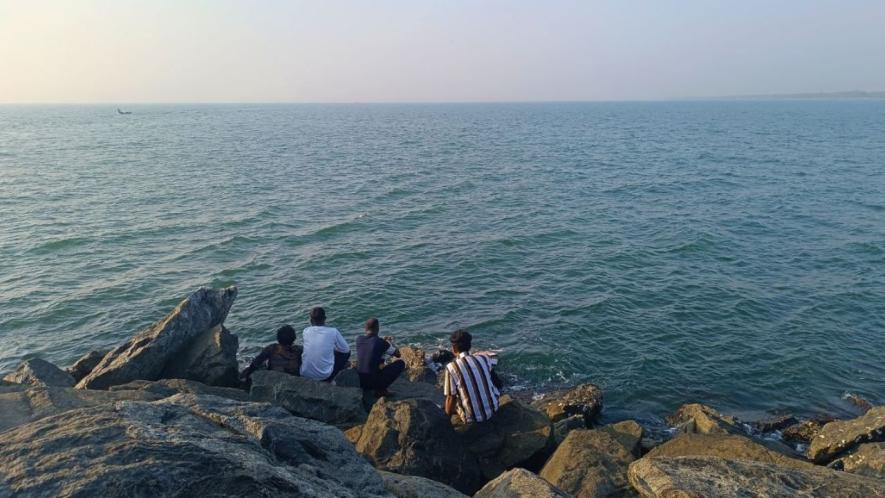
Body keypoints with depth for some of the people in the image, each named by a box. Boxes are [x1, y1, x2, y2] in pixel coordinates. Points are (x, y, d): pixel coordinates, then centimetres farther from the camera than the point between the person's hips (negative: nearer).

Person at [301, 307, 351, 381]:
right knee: (347, 352, 18)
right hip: (324, 375, -4)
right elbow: (346, 349, 2)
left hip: (305, 374, 4)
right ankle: (327, 381, 20)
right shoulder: (333, 331, -12)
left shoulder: (305, 331, -3)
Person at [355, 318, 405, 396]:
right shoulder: (381, 343, -12)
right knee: (401, 363, 10)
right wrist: (391, 342, 23)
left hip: (359, 381, 6)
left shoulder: (359, 339, 1)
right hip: (374, 381, -6)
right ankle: (381, 389, 2)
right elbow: (398, 354, 5)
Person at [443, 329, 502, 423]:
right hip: (493, 410, 3)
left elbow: (450, 397, -14)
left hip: (472, 418, -3)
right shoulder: (484, 358, -4)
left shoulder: (452, 367, -16)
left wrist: (448, 413, 6)